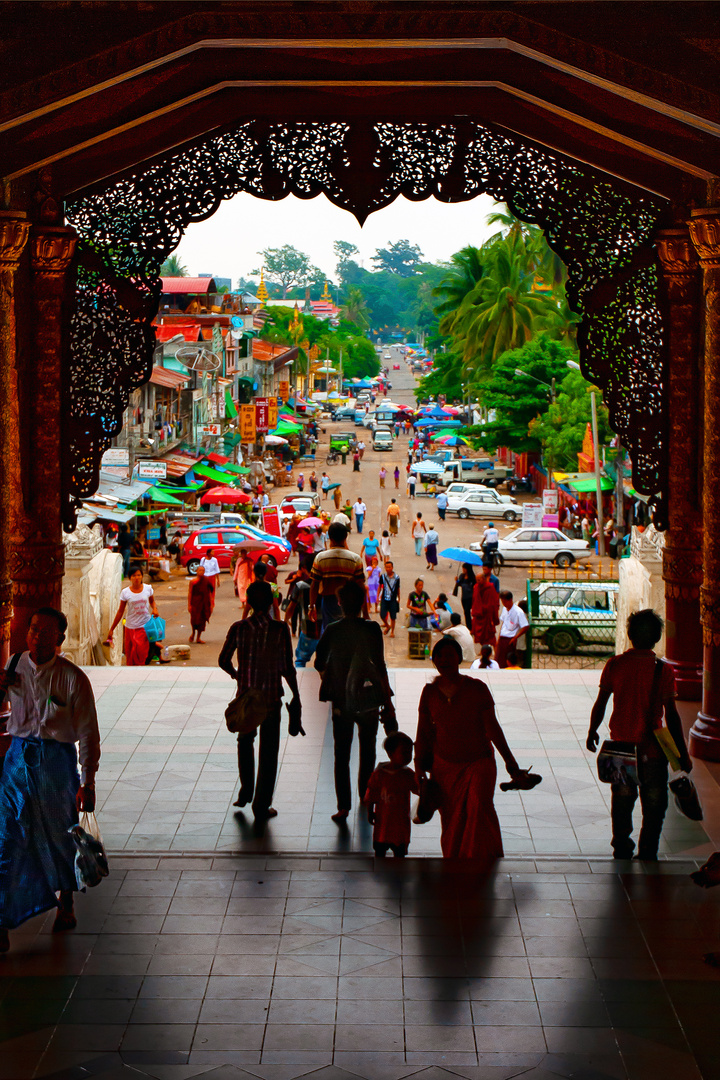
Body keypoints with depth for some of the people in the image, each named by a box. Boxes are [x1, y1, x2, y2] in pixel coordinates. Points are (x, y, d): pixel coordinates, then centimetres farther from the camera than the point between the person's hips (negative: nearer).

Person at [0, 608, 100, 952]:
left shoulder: (73, 679, -9)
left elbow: (88, 735, -6)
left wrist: (87, 783, -9)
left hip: (57, 761, -2)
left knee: (61, 835, 12)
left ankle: (65, 904, 37)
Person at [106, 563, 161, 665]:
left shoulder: (148, 589, 0)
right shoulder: (125, 592, -3)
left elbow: (152, 601, 19)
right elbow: (120, 612, 3)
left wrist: (155, 609, -6)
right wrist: (111, 629, 4)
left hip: (144, 626, 0)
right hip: (131, 627, 0)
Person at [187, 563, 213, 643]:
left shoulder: (206, 581, 3)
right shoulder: (193, 581, -5)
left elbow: (209, 593, 7)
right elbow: (190, 593, -4)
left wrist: (211, 604, 5)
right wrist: (189, 605, -8)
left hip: (204, 604, 3)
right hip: (195, 603, -3)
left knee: (202, 621, 4)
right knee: (195, 619, -3)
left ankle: (199, 638, 15)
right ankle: (193, 633, 25)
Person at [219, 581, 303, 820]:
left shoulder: (238, 628, -7)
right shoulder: (280, 629, -12)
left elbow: (223, 661, 2)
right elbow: (287, 668, -9)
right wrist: (296, 695, 3)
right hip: (271, 696, -2)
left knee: (245, 741, 26)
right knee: (268, 751, 7)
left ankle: (246, 791, 30)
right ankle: (261, 805, 10)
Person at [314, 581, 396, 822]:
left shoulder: (332, 630, -5)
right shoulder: (371, 629, -11)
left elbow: (319, 663, 3)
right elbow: (379, 666, -14)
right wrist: (387, 701, -8)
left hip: (341, 700, 1)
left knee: (341, 754, 5)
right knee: (367, 748, 20)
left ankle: (343, 805, -3)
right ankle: (365, 793, 34)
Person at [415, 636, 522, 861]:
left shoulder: (477, 688, -5)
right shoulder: (430, 692, 2)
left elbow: (492, 727, 0)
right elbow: (423, 732, 8)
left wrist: (509, 761, 2)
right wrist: (419, 767, 3)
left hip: (478, 762, -2)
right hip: (444, 765, 3)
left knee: (479, 804, -26)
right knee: (450, 821, 5)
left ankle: (483, 858, -20)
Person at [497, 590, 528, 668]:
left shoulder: (518, 612, -16)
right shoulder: (504, 609, 7)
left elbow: (525, 627, -17)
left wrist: (514, 638, -13)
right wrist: (499, 638, 15)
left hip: (510, 640, -7)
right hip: (502, 638, 7)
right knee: (499, 661, 9)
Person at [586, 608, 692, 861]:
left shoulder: (614, 665, -5)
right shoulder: (663, 670, -11)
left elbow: (600, 703, 1)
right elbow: (671, 715, -11)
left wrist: (592, 732, 18)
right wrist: (683, 754, -5)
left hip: (621, 746, 3)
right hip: (652, 749, -2)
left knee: (622, 801, 17)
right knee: (653, 804, 10)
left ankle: (622, 850, 24)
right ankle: (647, 854, 12)